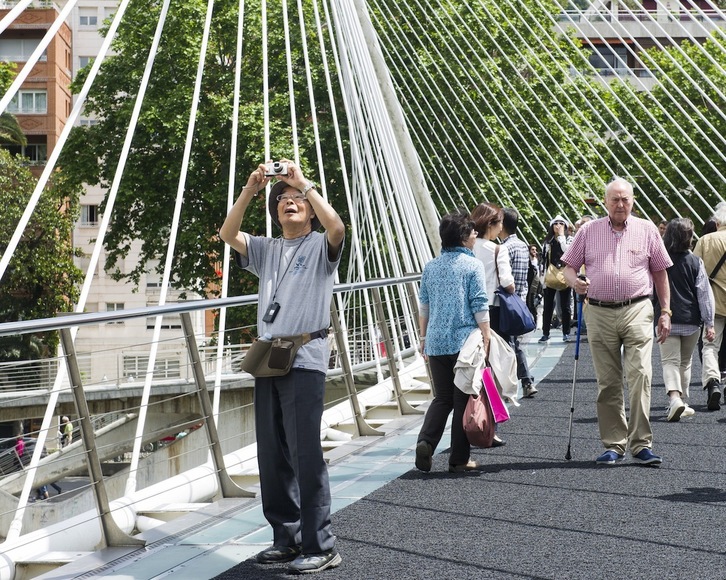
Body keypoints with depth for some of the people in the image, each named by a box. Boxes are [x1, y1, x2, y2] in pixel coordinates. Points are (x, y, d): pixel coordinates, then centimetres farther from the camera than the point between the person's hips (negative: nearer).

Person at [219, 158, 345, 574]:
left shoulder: (320, 247, 4)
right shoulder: (265, 250, 18)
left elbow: (337, 228, -18)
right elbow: (228, 234, 4)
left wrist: (303, 182, -14)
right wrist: (251, 189, -5)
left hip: (305, 361, -6)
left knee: (305, 455, -9)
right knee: (272, 457, 9)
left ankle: (320, 546, -2)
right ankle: (287, 538, 20)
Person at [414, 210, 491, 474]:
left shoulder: (431, 267, 9)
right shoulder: (473, 265, -6)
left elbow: (424, 306, 13)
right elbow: (480, 306, -9)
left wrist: (424, 338, 22)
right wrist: (486, 339, -4)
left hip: (436, 342, 4)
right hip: (465, 341, -4)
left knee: (442, 398, 14)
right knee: (464, 400, 5)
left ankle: (425, 442, -7)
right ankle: (459, 459, 9)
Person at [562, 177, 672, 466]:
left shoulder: (646, 230, 8)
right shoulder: (589, 231, 9)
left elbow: (660, 272, 12)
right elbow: (569, 266, 12)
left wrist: (665, 311, 7)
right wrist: (575, 281, -11)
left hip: (637, 311, -1)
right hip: (599, 313, 1)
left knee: (640, 375, -12)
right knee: (607, 383, 5)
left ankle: (641, 444, -6)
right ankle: (614, 445, 13)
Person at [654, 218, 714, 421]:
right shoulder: (695, 262, -5)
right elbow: (704, 294, -5)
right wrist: (709, 323, -1)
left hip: (666, 320, -1)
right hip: (691, 321, 1)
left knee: (670, 361, -1)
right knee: (685, 362, 16)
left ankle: (675, 398, -24)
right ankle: (682, 403, 24)